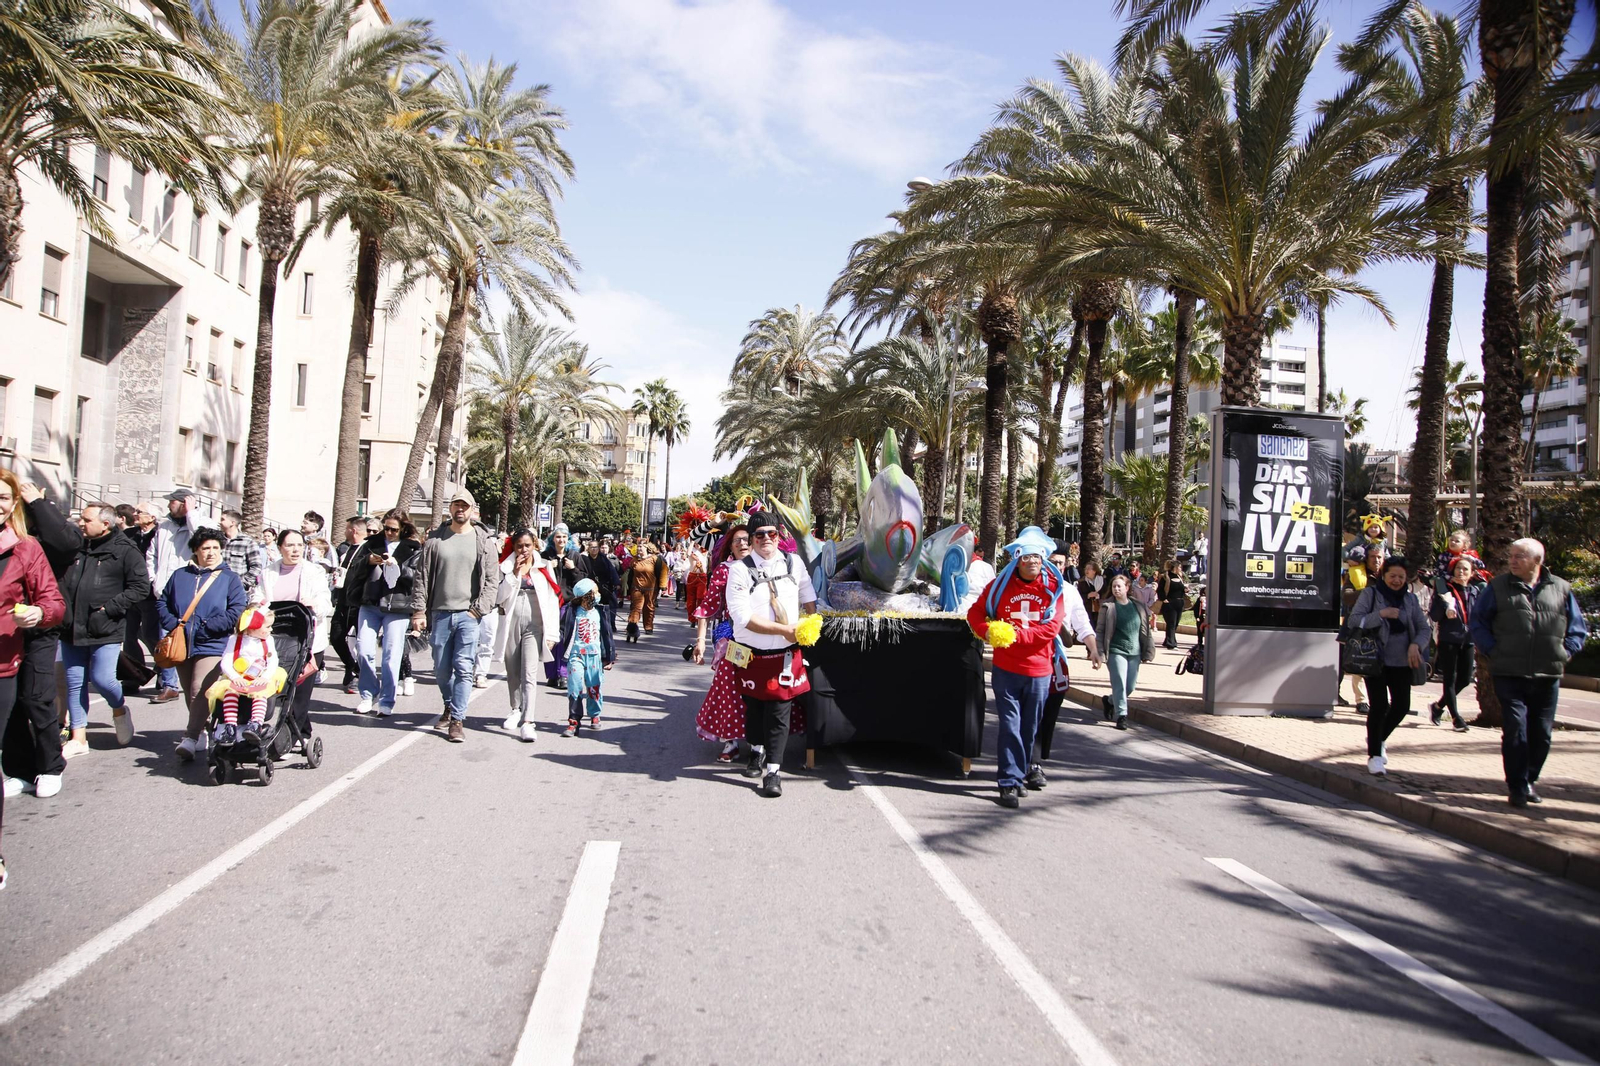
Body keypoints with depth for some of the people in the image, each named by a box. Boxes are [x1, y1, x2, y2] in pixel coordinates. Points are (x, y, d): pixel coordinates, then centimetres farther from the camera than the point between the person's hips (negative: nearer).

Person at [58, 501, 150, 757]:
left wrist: (110, 607, -14)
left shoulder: (125, 550, -6)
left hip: (105, 630, -5)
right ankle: (79, 738, 19)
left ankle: (120, 710, 23)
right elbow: (61, 583, 18)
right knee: (74, 682, 9)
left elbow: (141, 587, -9)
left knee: (103, 678, -10)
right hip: (72, 630, 6)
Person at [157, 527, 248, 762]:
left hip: (212, 646, -4)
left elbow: (238, 610, -7)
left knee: (200, 690, -16)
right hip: (182, 645, 5)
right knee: (189, 692, 12)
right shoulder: (180, 575, 12)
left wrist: (207, 626, -13)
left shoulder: (229, 578, 2)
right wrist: (173, 624, -4)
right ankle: (199, 728, 26)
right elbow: (162, 603, 13)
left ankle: (191, 738, -17)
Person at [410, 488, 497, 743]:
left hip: (468, 616, -2)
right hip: (440, 614, 2)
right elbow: (421, 578, 6)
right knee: (441, 668, 12)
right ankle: (450, 706, 35)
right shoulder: (435, 540, 6)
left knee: (463, 668, -7)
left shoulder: (483, 542, 2)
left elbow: (492, 581, 0)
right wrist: (418, 611, -1)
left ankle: (457, 720, -2)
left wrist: (478, 610, -8)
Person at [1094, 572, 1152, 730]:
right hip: (1116, 651, -4)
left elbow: (1145, 629, 13)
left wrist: (1146, 651, 8)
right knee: (1119, 684, -9)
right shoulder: (1108, 606, -2)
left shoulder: (1138, 606, 8)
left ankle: (1109, 701, 33)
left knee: (1131, 686, 9)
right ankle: (1121, 715, 2)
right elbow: (1100, 630, -3)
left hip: (1135, 652, 4)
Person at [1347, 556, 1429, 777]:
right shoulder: (1370, 593, -2)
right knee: (1380, 705, -8)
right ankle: (1374, 755, 4)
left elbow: (1424, 628, 8)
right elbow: (1354, 620, -11)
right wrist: (1381, 614, -21)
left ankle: (1378, 739, 32)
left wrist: (1415, 645, -11)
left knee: (1401, 705, 5)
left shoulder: (1410, 599, 10)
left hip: (1402, 661, 4)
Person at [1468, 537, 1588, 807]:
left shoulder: (1561, 589, 7)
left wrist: (1564, 652, 2)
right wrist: (1492, 650, -3)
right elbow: (1477, 622, 8)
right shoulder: (1498, 587, 3)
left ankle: (1529, 779, 26)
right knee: (1515, 730, -8)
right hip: (1509, 674, -2)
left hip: (1548, 676, 2)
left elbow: (1579, 628, 15)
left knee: (1541, 732, 8)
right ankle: (1518, 787, 1)